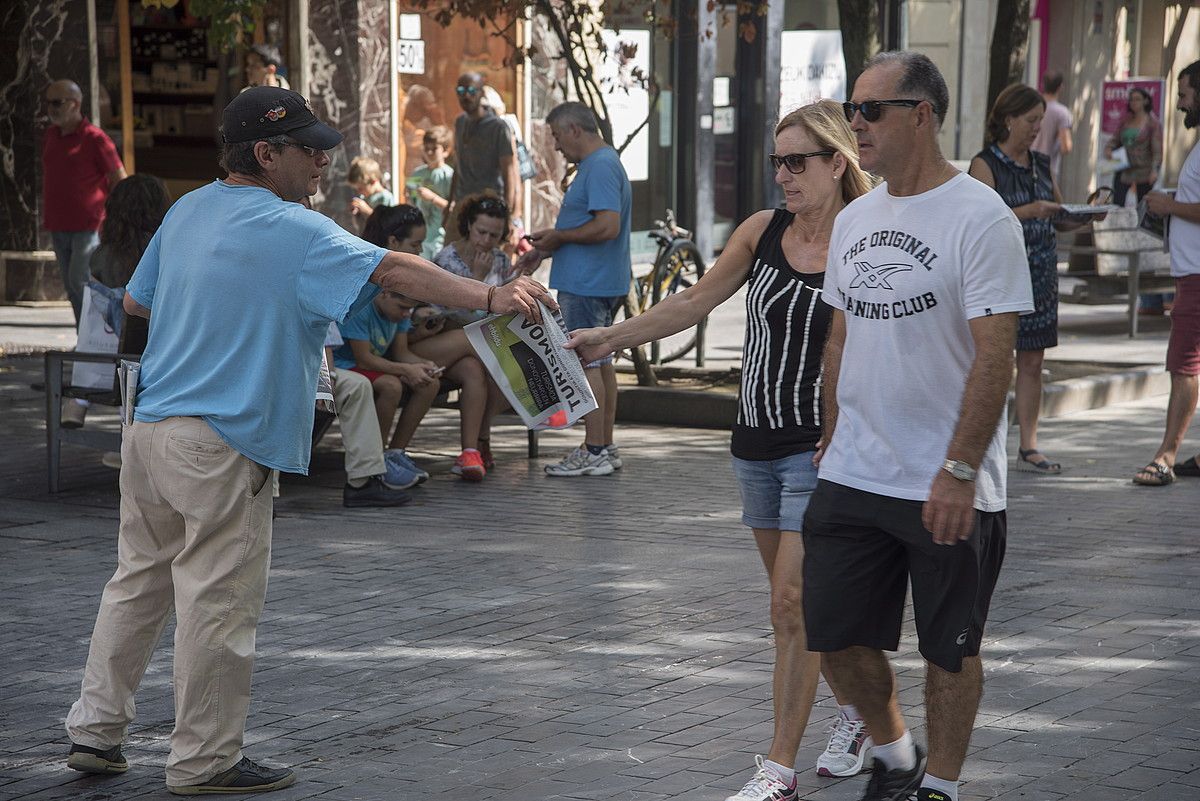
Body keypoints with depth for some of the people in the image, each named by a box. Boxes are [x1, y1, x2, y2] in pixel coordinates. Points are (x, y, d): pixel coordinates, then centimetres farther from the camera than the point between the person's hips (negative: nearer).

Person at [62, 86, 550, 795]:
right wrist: (489, 296, -29)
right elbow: (391, 270, -24)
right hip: (221, 446, -9)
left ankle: (94, 729, 23)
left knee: (140, 580, 18)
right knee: (219, 603, 0)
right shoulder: (293, 231, -13)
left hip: (151, 428, 9)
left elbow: (135, 301, 23)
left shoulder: (187, 211, 12)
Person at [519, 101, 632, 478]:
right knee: (599, 359, 14)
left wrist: (559, 236, -14)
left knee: (586, 361, -7)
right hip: (604, 281, 11)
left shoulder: (600, 166, -17)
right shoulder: (600, 164, 17)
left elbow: (607, 226, -26)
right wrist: (544, 250, 18)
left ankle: (594, 452, -5)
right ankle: (605, 447, 20)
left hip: (587, 284, -11)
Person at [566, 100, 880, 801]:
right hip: (758, 440, 6)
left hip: (820, 448, -6)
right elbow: (692, 305, 8)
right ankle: (857, 716, 33)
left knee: (792, 604, -9)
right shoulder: (764, 231, 4)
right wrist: (610, 338, 1)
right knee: (801, 601, 14)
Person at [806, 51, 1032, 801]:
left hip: (948, 489, -6)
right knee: (837, 636, 9)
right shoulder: (854, 220, 10)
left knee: (949, 648, 6)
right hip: (852, 479, 6)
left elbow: (994, 354, -16)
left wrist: (959, 470, -20)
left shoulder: (981, 218, -12)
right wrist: (831, 444, 16)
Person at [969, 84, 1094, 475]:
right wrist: (1030, 211, -25)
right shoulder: (986, 164, -5)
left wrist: (1085, 217, -1)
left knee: (1032, 362, 6)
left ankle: (1028, 447, 10)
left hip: (1040, 274, 6)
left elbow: (1059, 220, 19)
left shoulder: (1041, 164, 14)